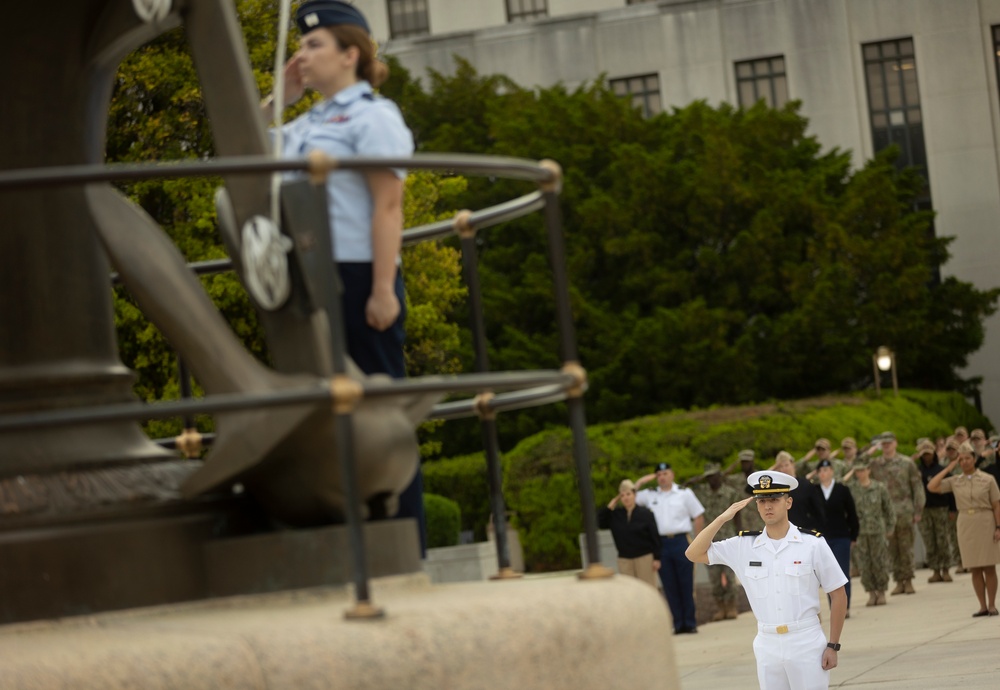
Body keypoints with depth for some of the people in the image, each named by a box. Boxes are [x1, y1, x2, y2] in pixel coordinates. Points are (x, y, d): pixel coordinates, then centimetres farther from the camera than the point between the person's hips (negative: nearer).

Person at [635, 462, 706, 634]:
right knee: (669, 587, 3)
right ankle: (679, 624, 7)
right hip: (660, 544, 2)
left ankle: (690, 623, 6)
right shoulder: (649, 495, 12)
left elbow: (699, 517, 8)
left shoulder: (684, 493, 7)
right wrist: (640, 482, 6)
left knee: (686, 584, 0)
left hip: (680, 541, -2)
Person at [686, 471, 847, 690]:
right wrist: (723, 518, -7)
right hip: (767, 645, 3)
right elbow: (694, 554, 1)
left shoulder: (812, 544, -6)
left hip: (807, 642, -3)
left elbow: (838, 595, -1)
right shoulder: (744, 545, 3)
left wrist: (833, 646, -3)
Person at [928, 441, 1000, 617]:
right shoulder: (955, 481, 6)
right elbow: (932, 487, -3)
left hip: (985, 523, -2)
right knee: (975, 569, 4)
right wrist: (948, 469, -1)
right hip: (965, 524, 2)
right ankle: (983, 606, 9)